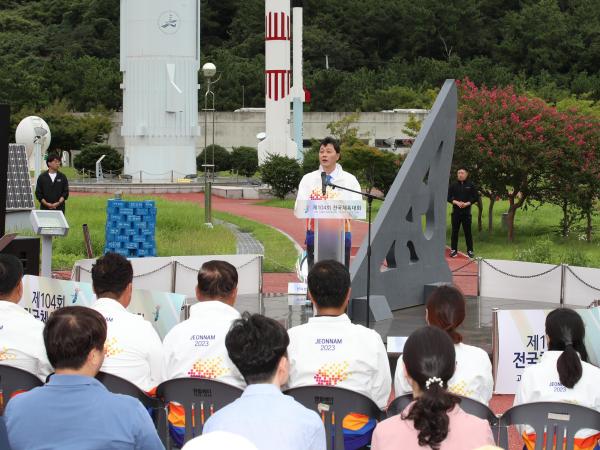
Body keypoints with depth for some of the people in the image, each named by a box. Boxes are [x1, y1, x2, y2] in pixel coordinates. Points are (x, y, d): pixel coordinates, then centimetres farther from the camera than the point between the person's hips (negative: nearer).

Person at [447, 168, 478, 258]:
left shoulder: (470, 185, 2)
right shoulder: (453, 185, 4)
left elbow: (476, 197, 2)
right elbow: (448, 197, 4)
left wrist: (467, 203, -11)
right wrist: (456, 202, -12)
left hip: (466, 211, -1)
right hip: (456, 211, 1)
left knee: (468, 232, 2)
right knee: (455, 231, 4)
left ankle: (470, 250, 9)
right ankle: (453, 250, 10)